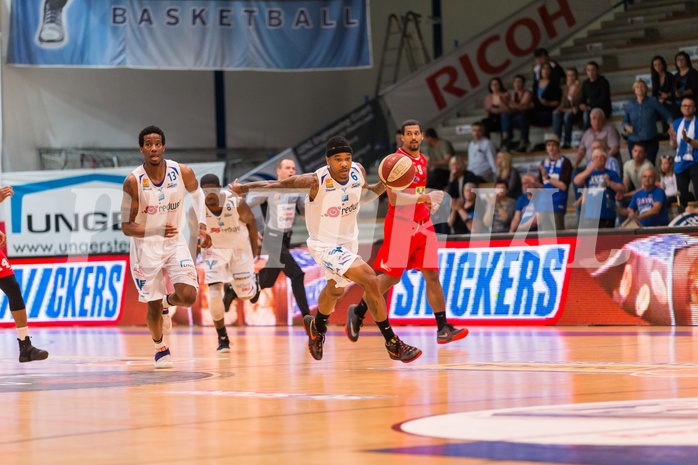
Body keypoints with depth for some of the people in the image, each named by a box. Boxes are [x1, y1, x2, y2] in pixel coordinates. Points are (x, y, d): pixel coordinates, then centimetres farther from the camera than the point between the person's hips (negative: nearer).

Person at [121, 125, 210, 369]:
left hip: (175, 242, 2)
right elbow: (126, 226, -16)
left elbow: (197, 195, 12)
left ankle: (167, 302, 24)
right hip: (146, 247, -2)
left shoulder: (182, 172, -12)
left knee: (188, 296, -13)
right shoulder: (133, 181, -20)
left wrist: (202, 226, 2)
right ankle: (160, 348, 31)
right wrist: (157, 231, -31)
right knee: (153, 306, 2)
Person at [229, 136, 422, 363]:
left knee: (335, 289, 31)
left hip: (348, 240, 7)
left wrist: (383, 185, -10)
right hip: (325, 245, -7)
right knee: (370, 281, -23)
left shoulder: (358, 171, -13)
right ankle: (393, 344, -12)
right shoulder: (316, 181, -29)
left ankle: (317, 328, 62)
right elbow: (278, 184, -19)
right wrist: (245, 188, -24)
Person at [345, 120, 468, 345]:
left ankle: (443, 327, -3)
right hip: (400, 225, -6)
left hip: (422, 225, 6)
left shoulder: (422, 160, 13)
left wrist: (429, 204, 10)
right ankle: (357, 312, 18)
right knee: (391, 276, -2)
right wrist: (421, 198, -30)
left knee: (432, 275, -1)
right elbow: (394, 198, -20)